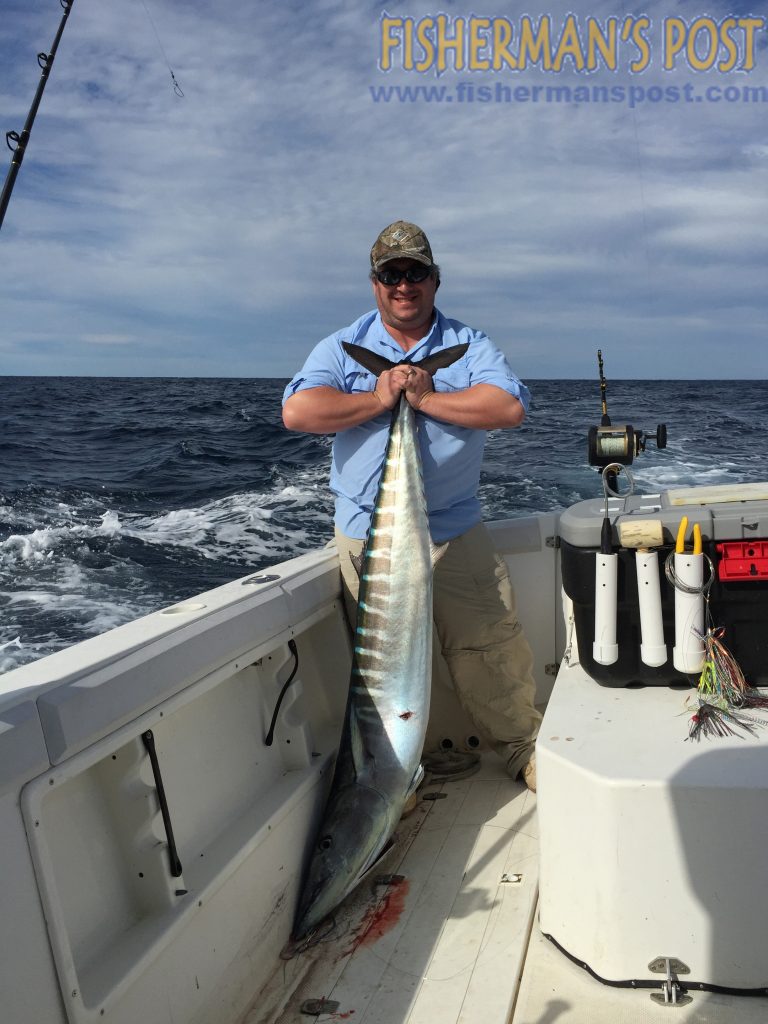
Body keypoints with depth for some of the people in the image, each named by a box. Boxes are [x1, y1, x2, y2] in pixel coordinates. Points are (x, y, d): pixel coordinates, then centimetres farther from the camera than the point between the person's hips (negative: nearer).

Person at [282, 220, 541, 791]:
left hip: (456, 532, 0)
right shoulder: (343, 349, 4)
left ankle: (524, 748, 22)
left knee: (492, 647, 2)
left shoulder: (469, 346, 4)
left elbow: (511, 408, -14)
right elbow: (297, 411, -12)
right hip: (367, 535, 0)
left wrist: (425, 397, -17)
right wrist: (379, 398, -15)